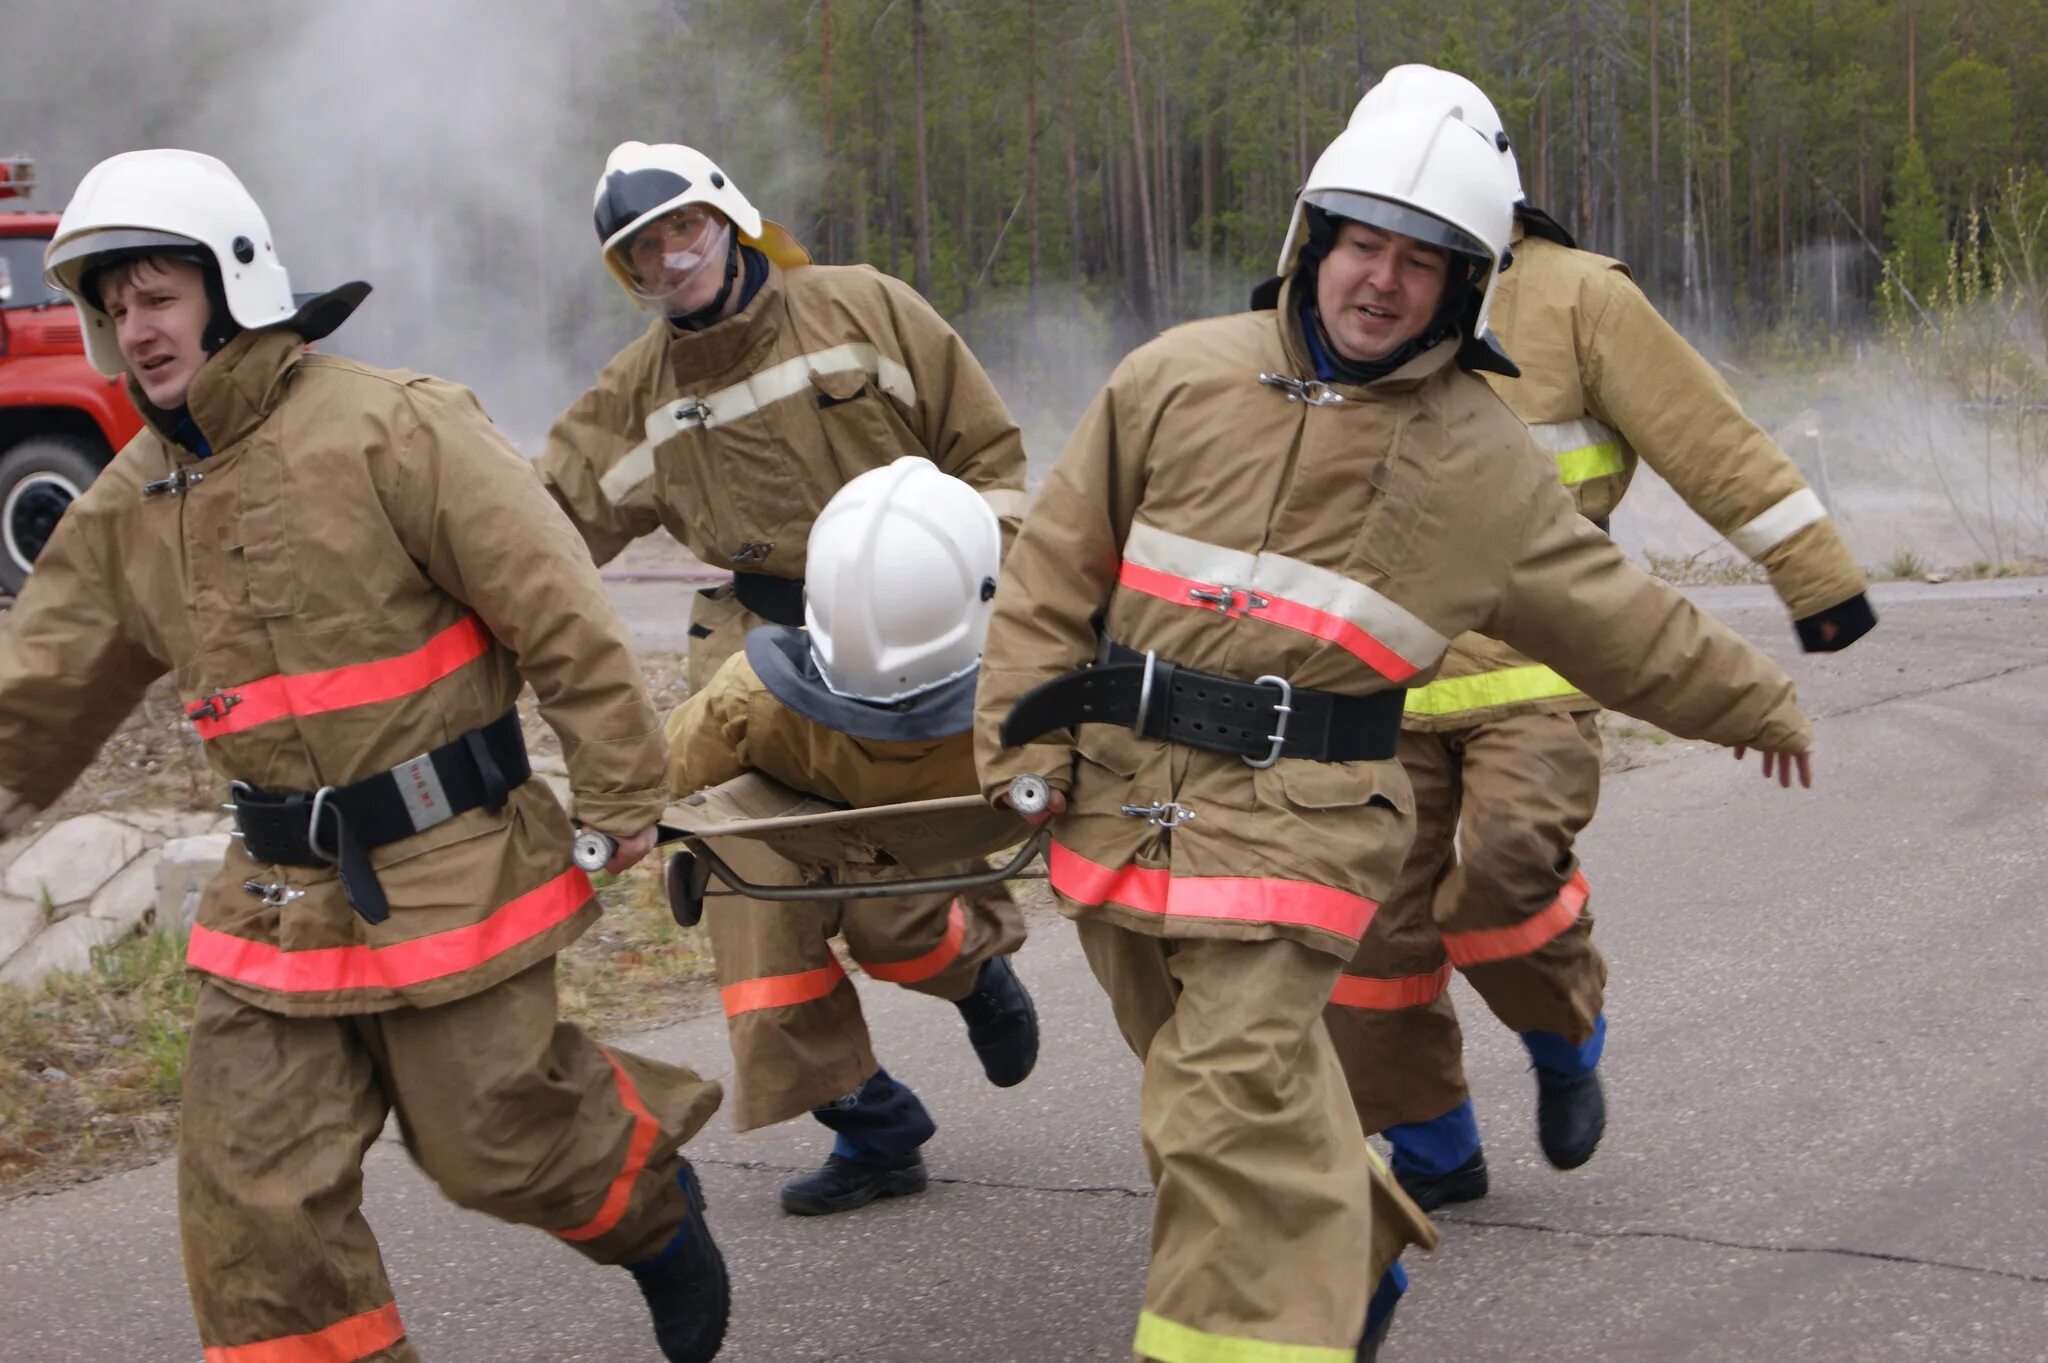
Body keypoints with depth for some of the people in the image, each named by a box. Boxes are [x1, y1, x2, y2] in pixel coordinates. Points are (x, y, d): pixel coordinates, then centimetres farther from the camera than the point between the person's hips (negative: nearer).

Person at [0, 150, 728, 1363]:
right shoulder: (129, 506, 8)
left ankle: (652, 1208, 36)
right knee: (249, 1195, 0)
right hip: (279, 896, 6)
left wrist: (624, 794, -10)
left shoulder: (393, 429, -12)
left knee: (495, 1144, 4)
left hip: (451, 869, -6)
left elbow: (560, 614, -12)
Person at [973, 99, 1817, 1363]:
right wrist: (1023, 741, 1)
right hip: (1119, 796, 3)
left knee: (1236, 1111, -13)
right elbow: (1058, 566, 7)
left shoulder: (1483, 457, 3)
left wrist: (1754, 700, 22)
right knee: (1235, 1079, 16)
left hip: (1295, 819, -3)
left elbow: (1618, 613, 16)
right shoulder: (1179, 379, 4)